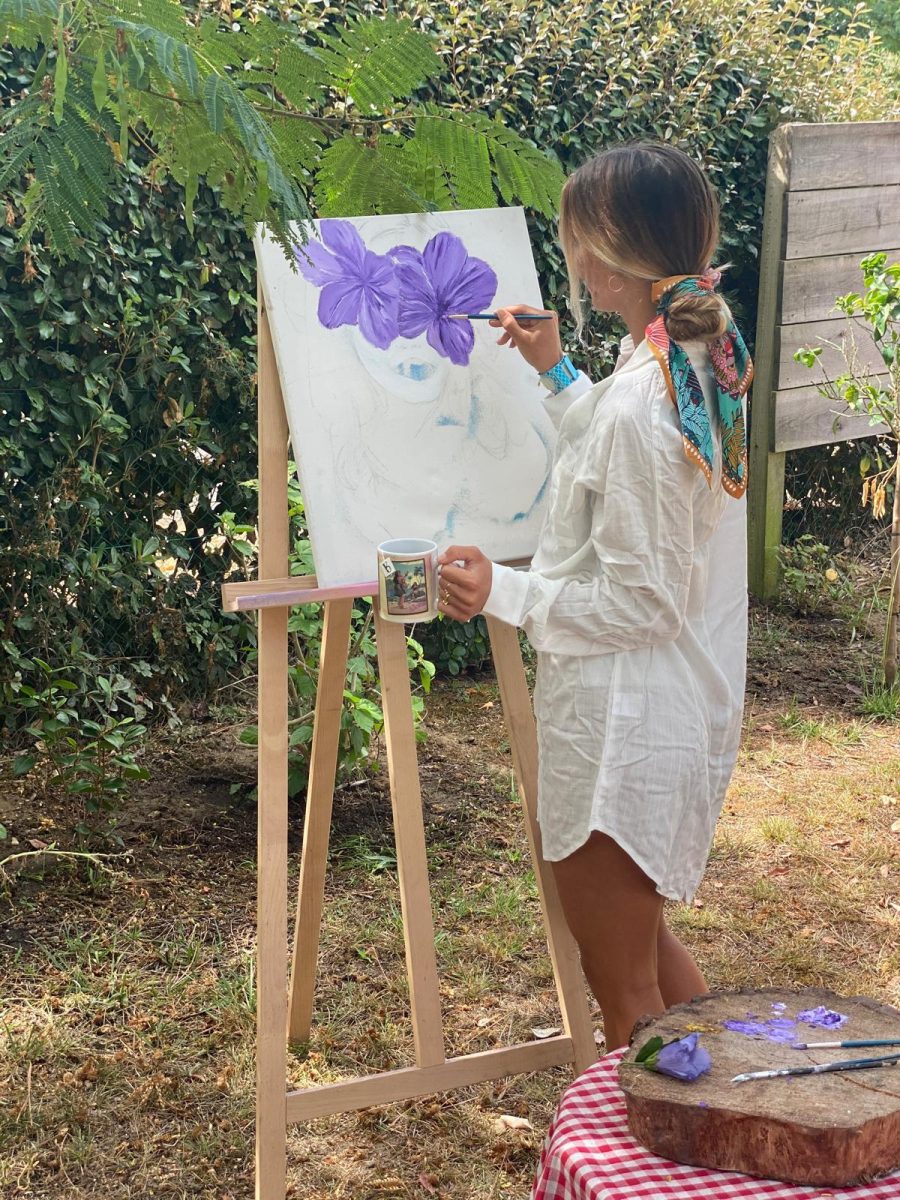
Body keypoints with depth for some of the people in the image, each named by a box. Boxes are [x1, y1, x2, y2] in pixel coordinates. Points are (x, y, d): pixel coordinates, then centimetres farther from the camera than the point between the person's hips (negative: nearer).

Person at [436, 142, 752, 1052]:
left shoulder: (641, 404, -27)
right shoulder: (704, 358, 2)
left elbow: (642, 603, -24)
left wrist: (502, 593, -22)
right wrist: (558, 374, 17)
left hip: (624, 727, -10)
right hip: (686, 704, 10)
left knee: (622, 990, 9)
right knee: (635, 931, 29)